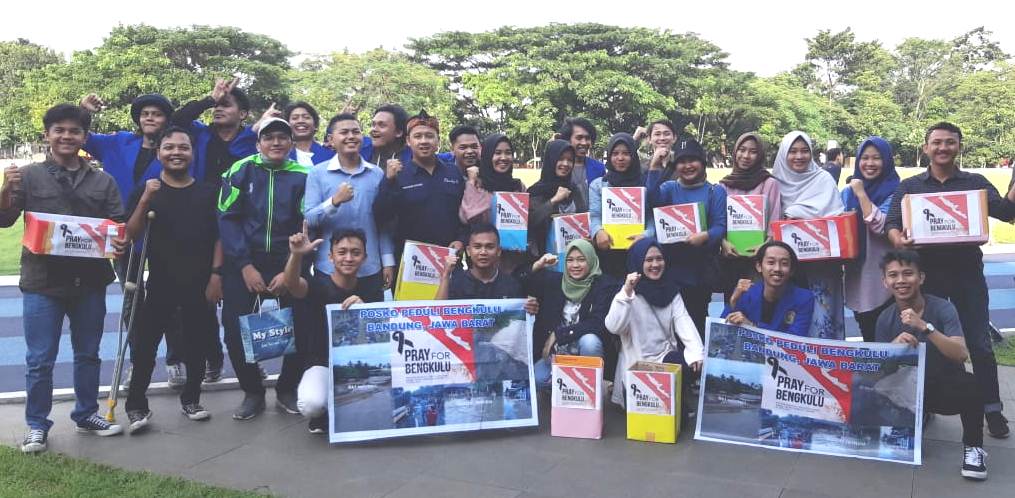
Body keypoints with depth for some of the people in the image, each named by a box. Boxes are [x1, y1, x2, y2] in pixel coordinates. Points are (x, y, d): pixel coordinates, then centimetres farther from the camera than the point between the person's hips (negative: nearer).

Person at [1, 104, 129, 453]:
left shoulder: (103, 181, 7)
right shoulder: (30, 176, 2)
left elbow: (118, 227, 7)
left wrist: (121, 243, -16)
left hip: (90, 281, 2)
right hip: (42, 282, -2)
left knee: (88, 354, 15)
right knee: (40, 360, 3)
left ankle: (86, 414, 30)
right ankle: (37, 425, 16)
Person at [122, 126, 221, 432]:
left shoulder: (207, 193, 5)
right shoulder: (146, 191, 2)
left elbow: (218, 237, 5)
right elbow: (131, 235, -4)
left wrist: (216, 274, -5)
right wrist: (145, 200, -17)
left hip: (201, 282, 1)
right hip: (160, 282, -1)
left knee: (196, 343, 9)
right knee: (145, 342, -4)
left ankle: (191, 399, 23)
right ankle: (136, 405, 5)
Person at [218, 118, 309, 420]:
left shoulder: (303, 177, -1)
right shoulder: (241, 171, -1)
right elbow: (227, 219, -5)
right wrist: (245, 266, -13)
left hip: (288, 264, 0)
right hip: (243, 262, 0)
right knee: (236, 329, -3)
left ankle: (287, 390, 21)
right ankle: (252, 392, 18)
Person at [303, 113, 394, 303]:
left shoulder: (377, 174, 5)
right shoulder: (317, 173, 0)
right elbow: (309, 220, -6)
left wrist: (388, 262, 5)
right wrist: (335, 201, -21)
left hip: (370, 270, 2)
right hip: (329, 270, -2)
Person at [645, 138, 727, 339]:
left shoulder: (715, 191, 7)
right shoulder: (669, 188, 12)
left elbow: (720, 226, -4)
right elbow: (653, 200, -10)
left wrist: (705, 236, -24)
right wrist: (655, 168, -16)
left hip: (702, 271, -1)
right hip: (672, 268, 1)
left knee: (697, 320, 6)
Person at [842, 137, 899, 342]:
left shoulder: (894, 191, -6)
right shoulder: (847, 191, 10)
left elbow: (880, 225, -21)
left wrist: (861, 193, -18)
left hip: (884, 275, -5)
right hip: (857, 273, 5)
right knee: (867, 336, 14)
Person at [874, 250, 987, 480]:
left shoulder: (942, 308, -17)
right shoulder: (886, 319, -6)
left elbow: (961, 354, -29)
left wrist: (925, 327, -41)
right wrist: (894, 345, -28)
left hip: (948, 388, -3)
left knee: (971, 384, -36)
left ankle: (973, 447, -10)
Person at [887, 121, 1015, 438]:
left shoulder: (975, 182, 4)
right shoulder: (910, 186, 5)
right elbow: (891, 224, -6)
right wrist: (898, 239, -29)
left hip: (967, 272, 0)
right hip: (927, 272, 1)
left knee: (979, 342, 4)